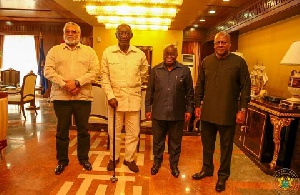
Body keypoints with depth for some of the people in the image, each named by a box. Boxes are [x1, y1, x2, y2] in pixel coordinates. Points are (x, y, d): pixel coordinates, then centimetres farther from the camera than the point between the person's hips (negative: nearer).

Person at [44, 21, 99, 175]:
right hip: (61, 97, 1)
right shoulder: (55, 50, 9)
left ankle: (84, 158, 27)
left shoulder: (89, 51, 8)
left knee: (83, 130, 10)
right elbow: (48, 71, -1)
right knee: (62, 130, 10)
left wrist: (77, 82, -16)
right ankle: (62, 160, 26)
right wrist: (65, 84, -16)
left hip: (83, 97, 0)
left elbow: (94, 71, -4)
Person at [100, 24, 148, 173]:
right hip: (115, 98, -1)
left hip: (134, 99, 1)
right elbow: (104, 76, -1)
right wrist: (110, 96, -9)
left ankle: (129, 158, 29)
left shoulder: (139, 54, 1)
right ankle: (114, 158, 32)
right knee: (114, 132, 10)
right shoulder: (108, 53, -1)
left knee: (133, 132, 9)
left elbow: (144, 74, 17)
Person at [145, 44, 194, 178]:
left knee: (175, 141, 13)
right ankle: (157, 162, 35)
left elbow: (189, 92, 3)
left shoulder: (185, 70, 0)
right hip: (158, 113, 1)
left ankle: (174, 164, 33)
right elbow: (150, 91, 5)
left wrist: (189, 109, 0)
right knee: (158, 140, 14)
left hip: (177, 113, 0)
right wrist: (148, 108, 2)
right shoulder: (155, 70, 4)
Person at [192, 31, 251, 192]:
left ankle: (223, 176, 29)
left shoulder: (239, 62, -5)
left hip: (228, 113, -3)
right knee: (207, 143, 17)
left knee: (226, 146, 11)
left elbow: (246, 87, -5)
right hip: (207, 112, 3)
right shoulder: (206, 61, 5)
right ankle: (207, 169, 38)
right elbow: (200, 85, 8)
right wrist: (197, 105, 6)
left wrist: (242, 109, -9)